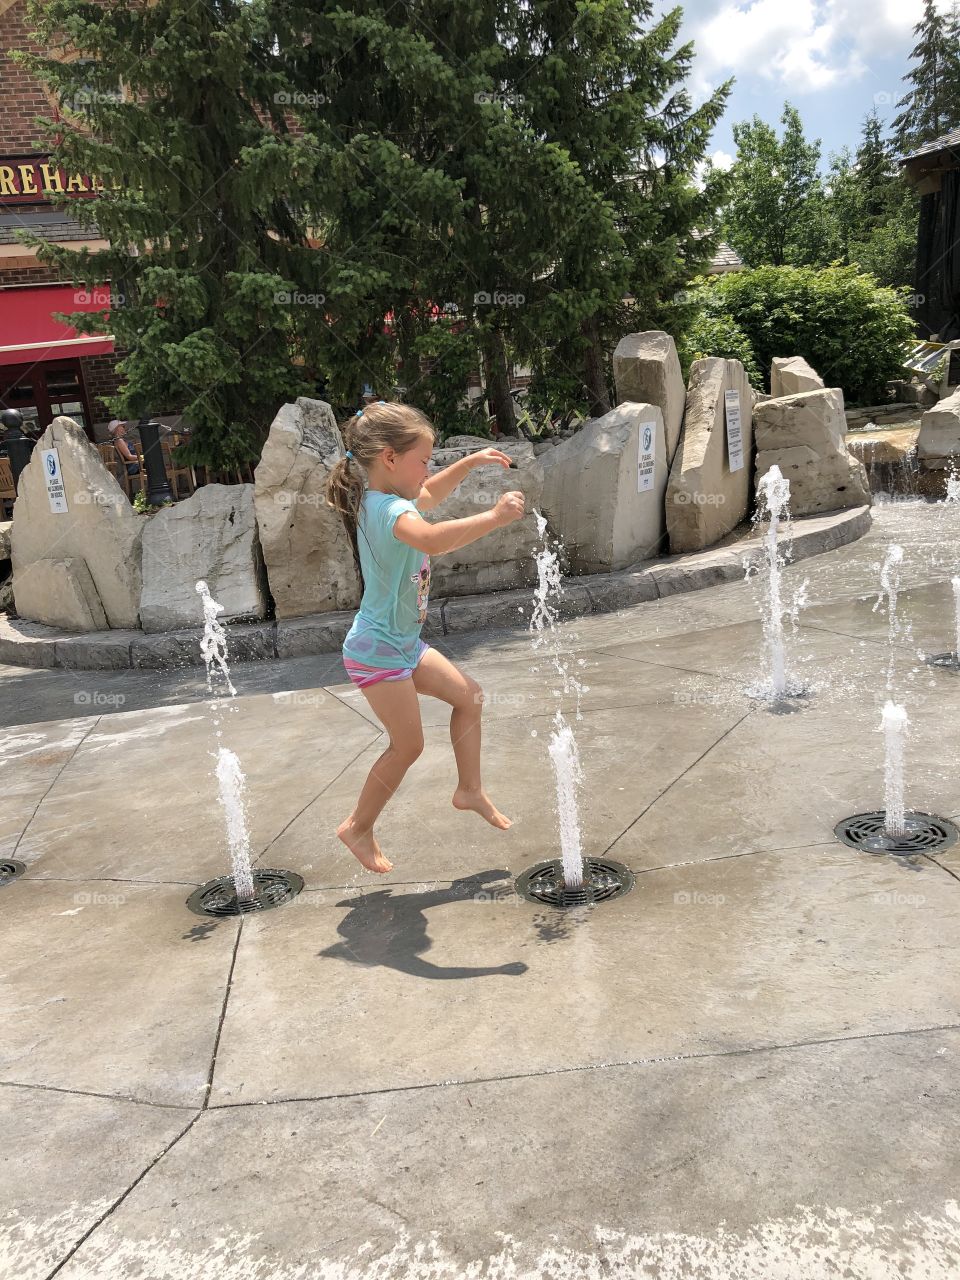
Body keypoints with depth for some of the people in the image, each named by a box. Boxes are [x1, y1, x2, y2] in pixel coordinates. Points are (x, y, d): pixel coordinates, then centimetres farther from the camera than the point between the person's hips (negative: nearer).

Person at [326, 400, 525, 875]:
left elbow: (428, 494, 27)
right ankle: (358, 827, 18)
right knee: (408, 745, -1)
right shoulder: (390, 511, -28)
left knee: (469, 696, 15)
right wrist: (493, 517, -45)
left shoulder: (389, 499, 4)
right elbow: (432, 539, -50)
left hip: (404, 642, 10)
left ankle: (470, 790, 29)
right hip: (378, 649, -10)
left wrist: (470, 462, 20)